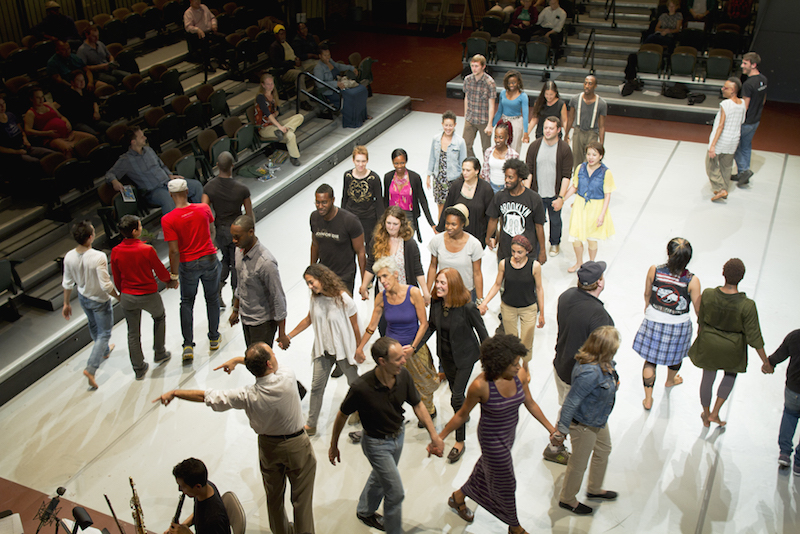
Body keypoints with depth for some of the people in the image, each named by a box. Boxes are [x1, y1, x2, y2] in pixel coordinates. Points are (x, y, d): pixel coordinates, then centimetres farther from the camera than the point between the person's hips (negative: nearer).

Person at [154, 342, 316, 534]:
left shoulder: (248, 397, -24)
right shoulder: (288, 377, -28)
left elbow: (208, 397, -14)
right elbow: (271, 364, -4)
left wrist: (175, 392, -1)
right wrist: (237, 359, 4)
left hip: (268, 446, 2)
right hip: (297, 446, -2)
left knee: (274, 496, 24)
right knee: (301, 497, 14)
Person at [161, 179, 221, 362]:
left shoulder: (168, 219, -18)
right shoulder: (203, 209, -8)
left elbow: (174, 250, -19)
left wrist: (173, 274, -7)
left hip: (188, 264, -2)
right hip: (209, 259, 2)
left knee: (186, 303, 14)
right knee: (212, 299, 18)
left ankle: (188, 345, 9)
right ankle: (214, 338, 31)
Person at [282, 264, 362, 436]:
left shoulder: (344, 299, -21)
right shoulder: (315, 299, -6)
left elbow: (355, 327, -12)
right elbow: (308, 319, 10)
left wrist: (358, 351, -4)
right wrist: (288, 337, 9)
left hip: (343, 349, -4)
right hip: (324, 350, 4)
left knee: (354, 383, 15)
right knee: (317, 386, 4)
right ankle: (311, 424, 14)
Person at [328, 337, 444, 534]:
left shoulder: (403, 375, -21)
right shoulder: (362, 387, -34)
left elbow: (418, 405, -5)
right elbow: (342, 415, -16)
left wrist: (434, 436, -10)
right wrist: (334, 445, -4)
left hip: (398, 436, 6)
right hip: (376, 444, -6)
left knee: (380, 478, 29)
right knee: (395, 492, 0)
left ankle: (365, 512, 56)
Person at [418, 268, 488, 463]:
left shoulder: (467, 307, -27)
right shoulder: (436, 302, -13)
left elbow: (482, 331, -15)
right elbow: (431, 326, 2)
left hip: (465, 355, -5)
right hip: (445, 355, 5)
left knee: (457, 397, -4)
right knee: (455, 389, 23)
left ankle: (460, 442, 10)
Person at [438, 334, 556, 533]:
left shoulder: (520, 374, -17)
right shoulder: (481, 385, -32)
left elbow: (530, 403, -1)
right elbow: (462, 415, -17)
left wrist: (550, 428, 5)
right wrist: (440, 437, -11)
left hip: (509, 433, 6)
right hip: (492, 440, -6)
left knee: (486, 469, 29)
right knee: (506, 483, 14)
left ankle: (459, 496, 57)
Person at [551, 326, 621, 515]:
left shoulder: (603, 364, -12)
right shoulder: (590, 373, -40)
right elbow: (571, 401, -32)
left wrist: (612, 384, 4)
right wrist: (562, 430, -26)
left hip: (599, 419, 10)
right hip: (584, 425, -10)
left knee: (603, 450, 29)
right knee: (579, 463, 13)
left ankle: (594, 489, 54)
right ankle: (567, 499, 39)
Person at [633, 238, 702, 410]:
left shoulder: (654, 270, -18)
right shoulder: (692, 281, -23)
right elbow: (698, 309, -11)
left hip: (653, 321, 1)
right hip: (678, 325, 0)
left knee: (650, 360, 17)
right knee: (675, 356, 30)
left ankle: (648, 399, 27)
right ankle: (670, 380, 59)